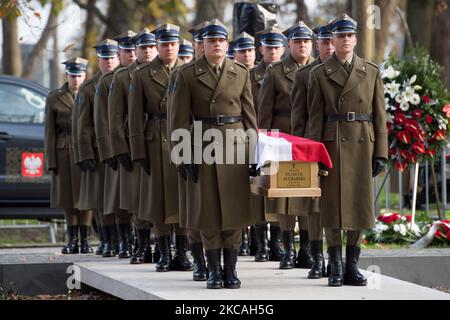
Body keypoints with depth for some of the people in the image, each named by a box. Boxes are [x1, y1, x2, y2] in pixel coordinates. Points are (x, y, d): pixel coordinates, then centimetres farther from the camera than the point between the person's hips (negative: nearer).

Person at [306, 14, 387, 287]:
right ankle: (336, 267, 5)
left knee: (360, 204, 3)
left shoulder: (372, 72, 8)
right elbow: (315, 117, 2)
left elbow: (380, 115, 6)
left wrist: (381, 152, 0)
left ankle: (352, 266, 10)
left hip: (363, 144, 1)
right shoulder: (319, 74, 5)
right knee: (333, 205, -1)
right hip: (333, 145, -1)